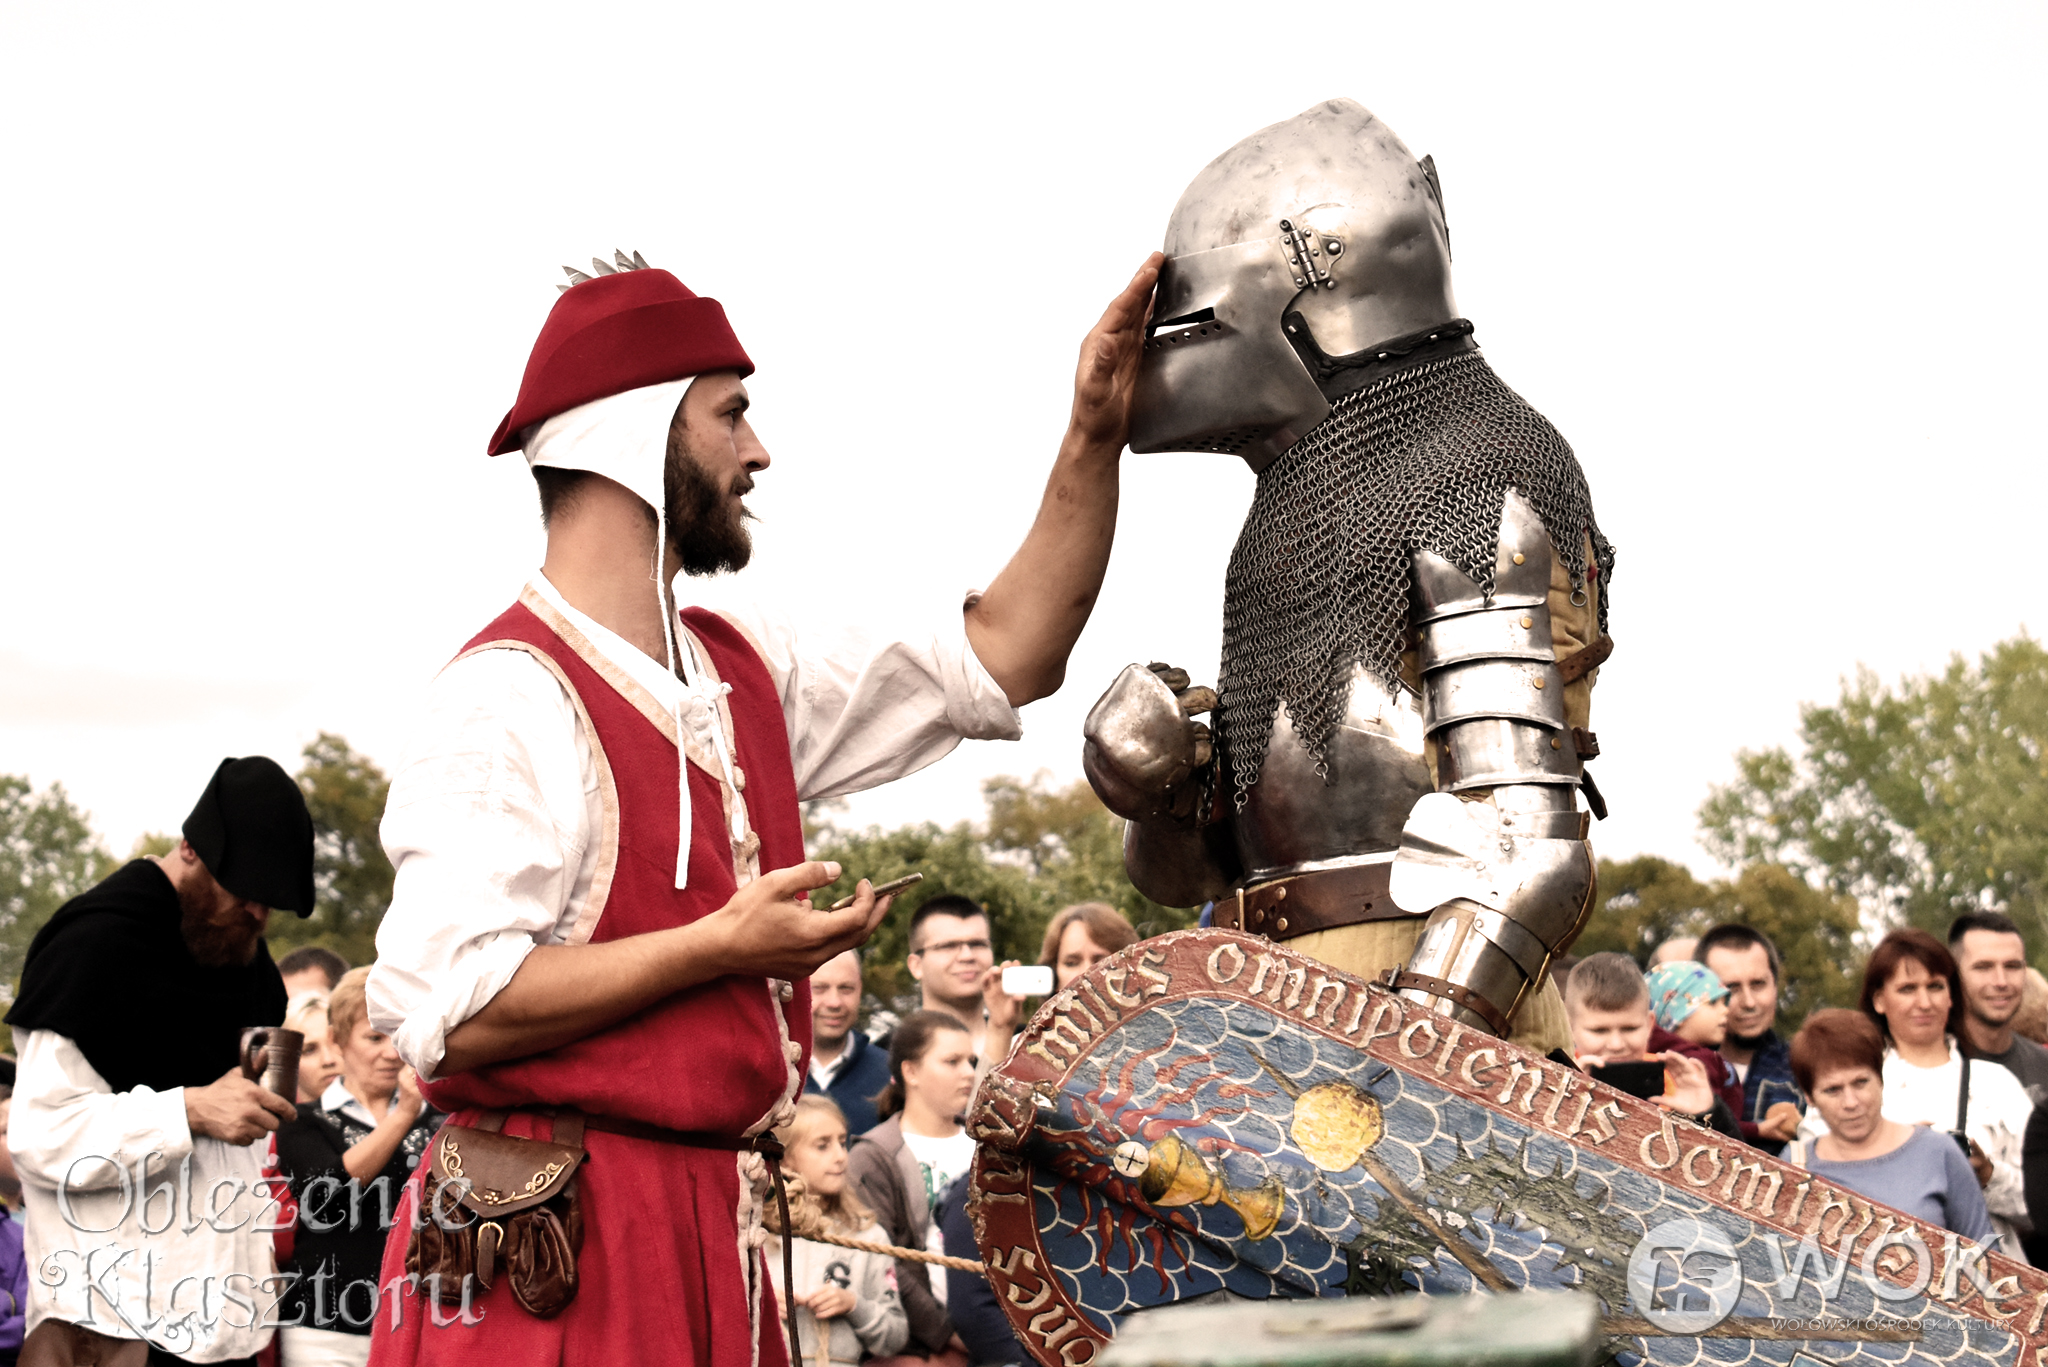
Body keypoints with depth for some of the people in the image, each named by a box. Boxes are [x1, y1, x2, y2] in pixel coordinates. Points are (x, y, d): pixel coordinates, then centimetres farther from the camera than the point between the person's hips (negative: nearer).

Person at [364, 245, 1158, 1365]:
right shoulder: (511, 696, -14)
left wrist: (1094, 438, 9)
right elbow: (442, 1008, -23)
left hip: (712, 1232, 9)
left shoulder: (746, 672, 13)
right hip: (554, 1251, -8)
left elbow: (999, 658, 18)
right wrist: (719, 948, -19)